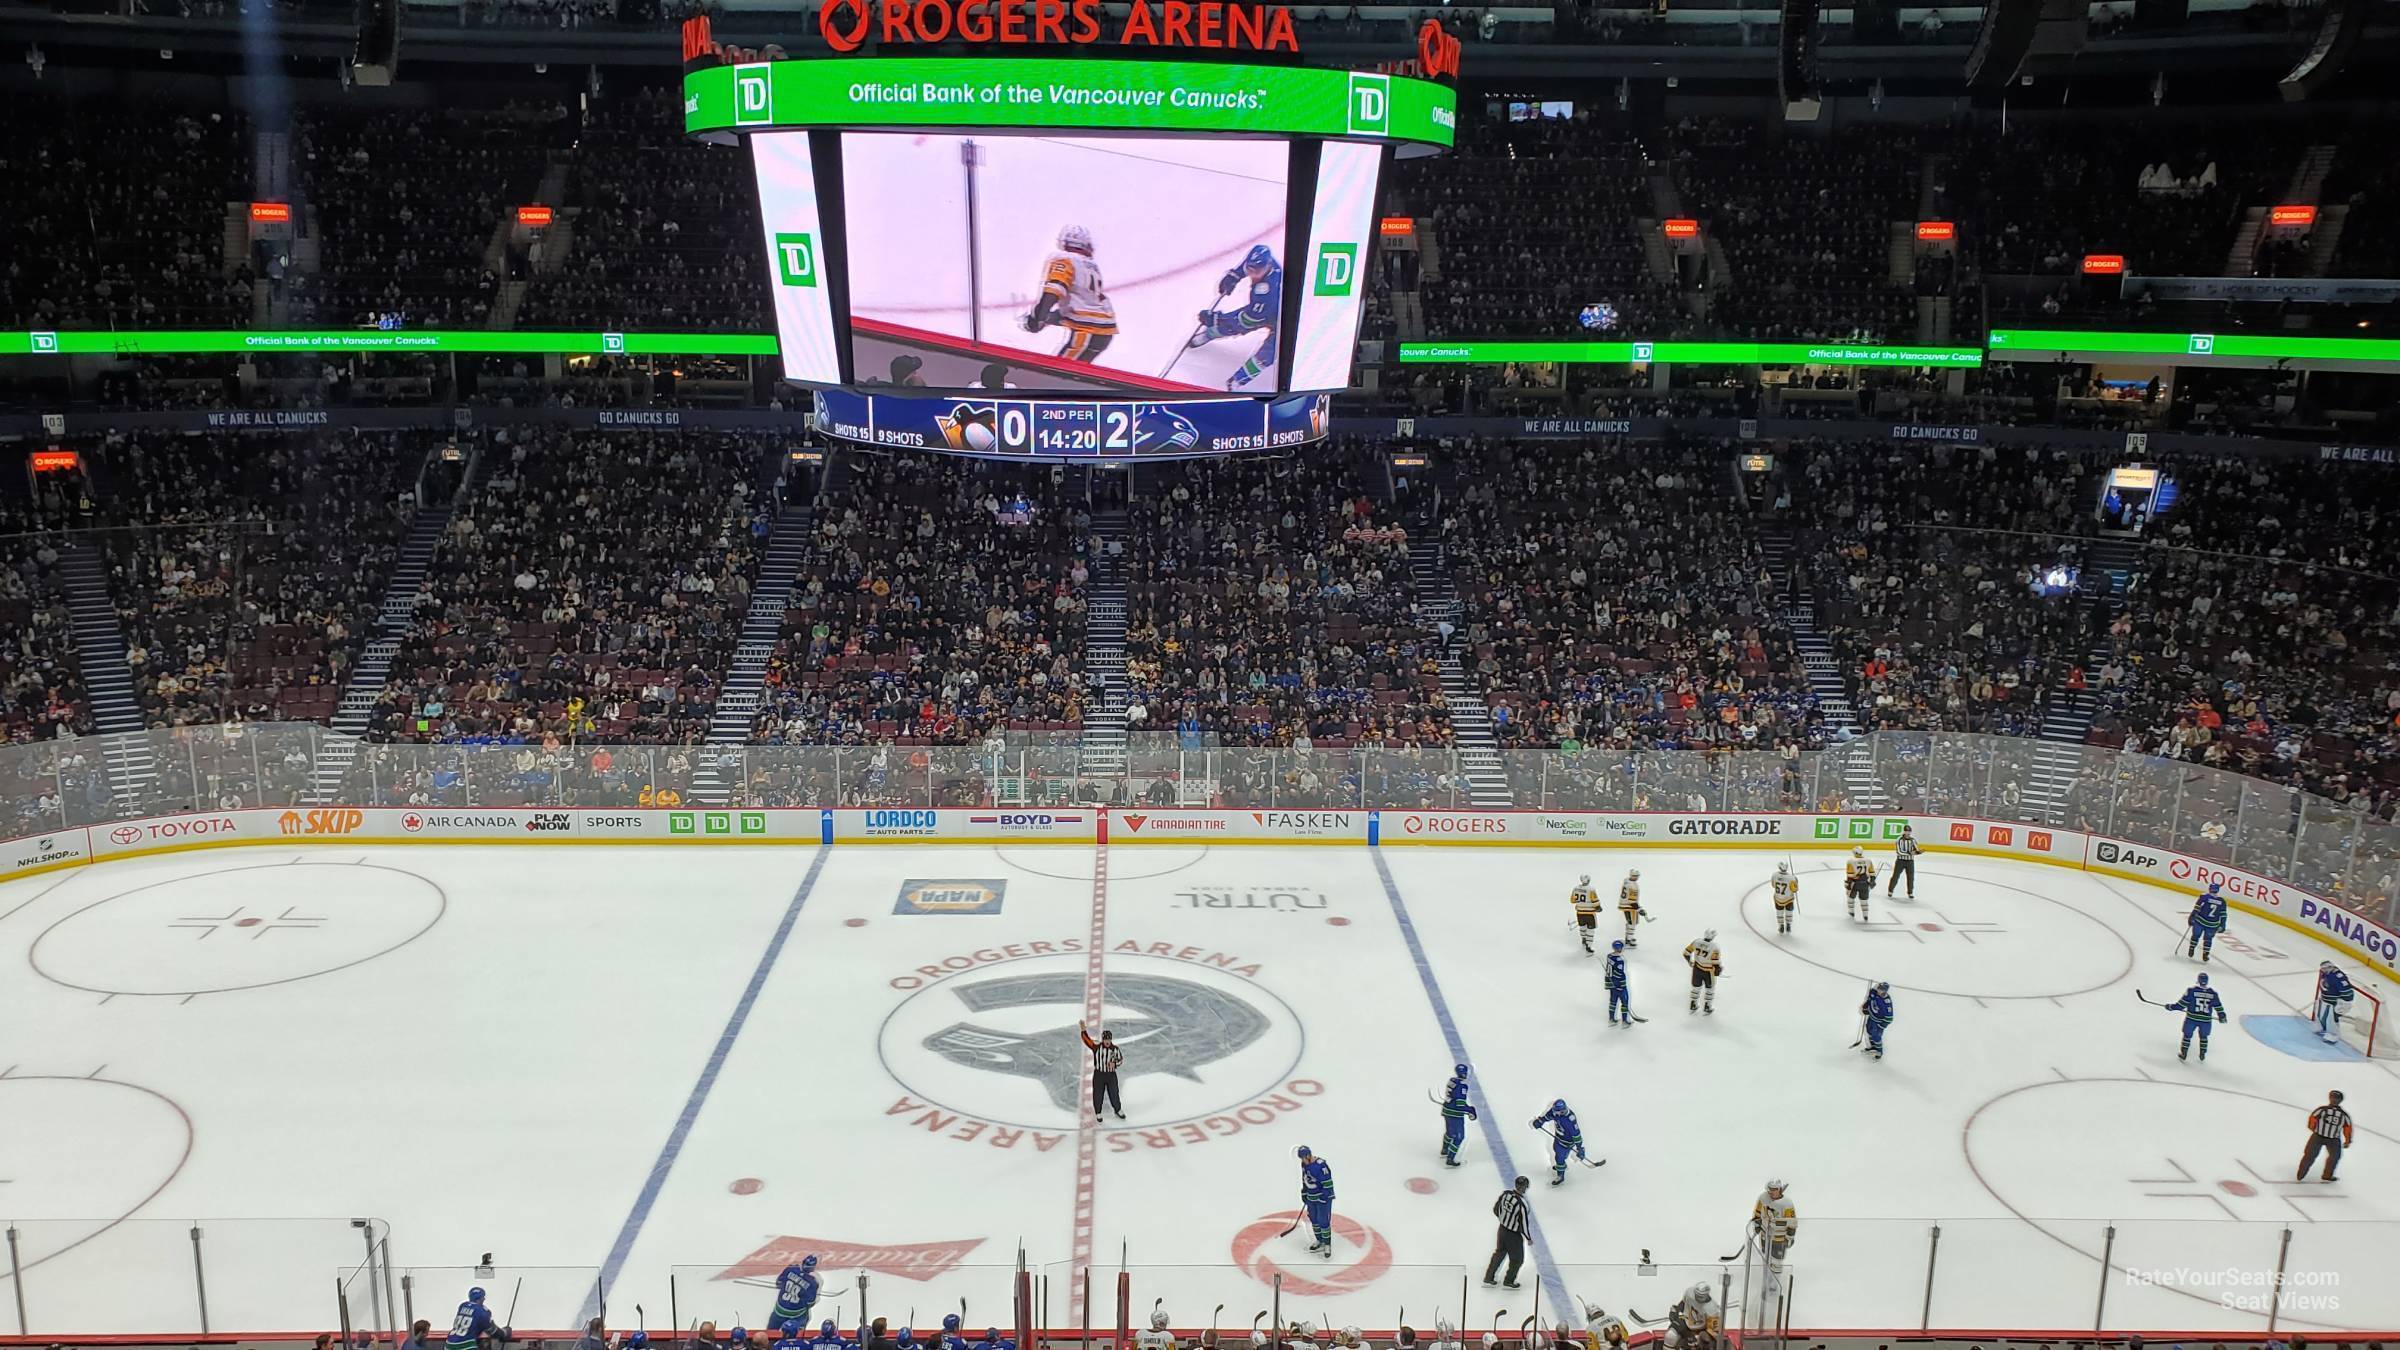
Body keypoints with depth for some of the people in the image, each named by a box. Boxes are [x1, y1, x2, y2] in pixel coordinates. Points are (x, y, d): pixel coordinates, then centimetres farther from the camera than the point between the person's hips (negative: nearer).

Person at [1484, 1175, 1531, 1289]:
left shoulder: (1505, 1193, -11)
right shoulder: (1522, 1203, -31)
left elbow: (1496, 1209, 3)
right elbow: (1524, 1223, -23)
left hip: (1502, 1228, 7)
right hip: (1514, 1235, -6)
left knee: (1499, 1253, 25)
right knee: (1517, 1259, 18)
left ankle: (1488, 1278, 34)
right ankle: (1509, 1282, 33)